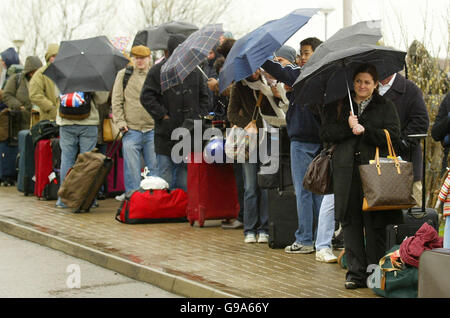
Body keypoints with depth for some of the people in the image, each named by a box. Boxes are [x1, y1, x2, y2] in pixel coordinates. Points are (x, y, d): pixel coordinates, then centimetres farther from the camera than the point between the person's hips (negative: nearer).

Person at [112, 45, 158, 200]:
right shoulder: (123, 75, 9)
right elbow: (116, 101, 7)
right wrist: (120, 121, -2)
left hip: (153, 130, 1)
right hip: (131, 130, -1)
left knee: (155, 167, 3)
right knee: (131, 168, -1)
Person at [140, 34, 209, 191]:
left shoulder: (194, 71, 11)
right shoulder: (158, 71, -2)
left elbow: (204, 97, 22)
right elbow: (146, 97, -7)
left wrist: (200, 115, 7)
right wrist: (164, 116, -11)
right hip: (166, 135, -4)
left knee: (185, 179, 10)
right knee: (165, 177, -2)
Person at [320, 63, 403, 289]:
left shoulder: (386, 107, 9)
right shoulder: (337, 107, 15)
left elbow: (393, 135, -4)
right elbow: (325, 133, 5)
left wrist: (364, 131, -13)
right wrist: (347, 128, -10)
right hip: (346, 171, 2)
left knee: (374, 224, -1)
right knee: (350, 222, 1)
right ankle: (355, 273, 6)